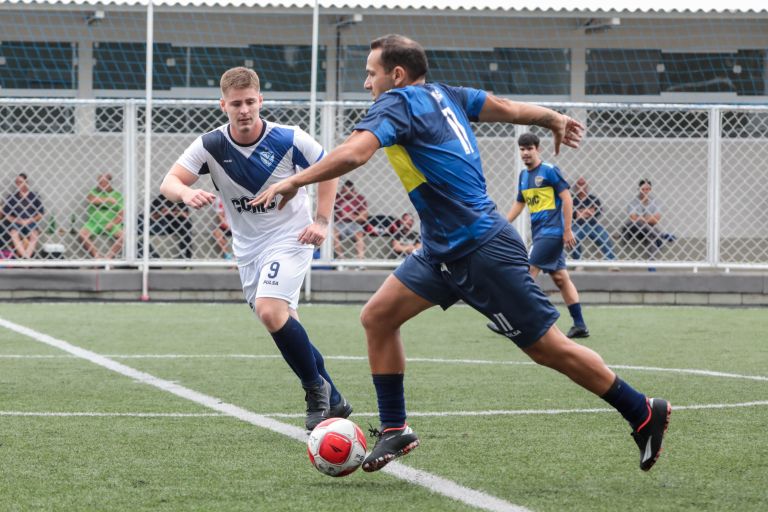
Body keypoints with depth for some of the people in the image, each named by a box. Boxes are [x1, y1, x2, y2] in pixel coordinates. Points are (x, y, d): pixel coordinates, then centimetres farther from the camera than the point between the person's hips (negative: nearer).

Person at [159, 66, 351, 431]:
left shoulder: (288, 140, -16)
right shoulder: (211, 145, -10)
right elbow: (168, 182, -19)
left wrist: (321, 221, -10)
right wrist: (186, 193, -43)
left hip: (290, 237, -5)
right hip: (247, 247, 5)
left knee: (270, 310, -26)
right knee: (283, 324, 8)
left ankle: (316, 390, -7)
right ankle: (332, 402, 23)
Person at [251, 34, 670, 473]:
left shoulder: (398, 103, -15)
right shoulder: (444, 95, 9)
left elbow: (354, 153, -30)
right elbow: (505, 108, 19)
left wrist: (294, 183, -22)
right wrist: (554, 120, 36)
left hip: (484, 251, -10)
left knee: (549, 348, -2)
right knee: (377, 317, 4)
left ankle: (644, 413, 10)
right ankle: (395, 429, 11)